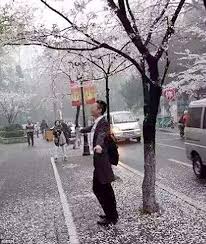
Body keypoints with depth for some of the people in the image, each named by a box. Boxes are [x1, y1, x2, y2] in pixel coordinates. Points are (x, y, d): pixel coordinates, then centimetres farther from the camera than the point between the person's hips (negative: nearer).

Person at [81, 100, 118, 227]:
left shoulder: (104, 123, -16)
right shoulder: (96, 123, 13)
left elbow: (101, 135, -38)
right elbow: (91, 128, 37)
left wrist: (99, 145, -58)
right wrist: (82, 130, 57)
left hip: (102, 160, -10)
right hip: (99, 161, 10)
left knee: (105, 190, -1)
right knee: (98, 188, 16)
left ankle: (111, 217, 13)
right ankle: (112, 214, 29)